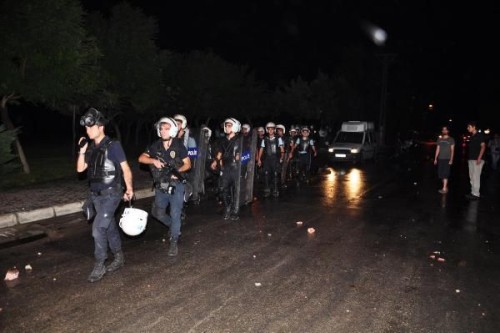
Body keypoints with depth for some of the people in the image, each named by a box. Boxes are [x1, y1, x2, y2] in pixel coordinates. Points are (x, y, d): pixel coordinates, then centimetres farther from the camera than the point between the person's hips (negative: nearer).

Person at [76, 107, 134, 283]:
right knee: (109, 227, 16)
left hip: (111, 194, -7)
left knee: (98, 229, -11)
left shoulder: (113, 145, -12)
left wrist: (129, 189, -3)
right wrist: (82, 151, -7)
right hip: (96, 195, 7)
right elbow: (80, 169, 5)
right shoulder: (91, 147, 6)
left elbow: (125, 168, -8)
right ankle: (119, 257, 31)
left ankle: (99, 266, 2)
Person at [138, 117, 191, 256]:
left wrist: (178, 171, -21)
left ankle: (174, 242, 10)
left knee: (175, 214, -3)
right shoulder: (155, 146, 0)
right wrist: (154, 160, -19)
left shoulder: (179, 146, -8)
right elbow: (141, 158, -2)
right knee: (157, 213, 14)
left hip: (176, 185, -4)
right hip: (161, 186, 4)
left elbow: (187, 164, -3)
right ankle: (174, 227, 40)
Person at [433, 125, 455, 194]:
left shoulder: (451, 140, 1)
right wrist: (435, 159, 10)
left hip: (447, 159, -5)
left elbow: (452, 150, -2)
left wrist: (451, 159, -11)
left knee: (445, 174, -10)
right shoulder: (439, 140, 13)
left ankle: (444, 189, -12)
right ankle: (445, 187, 14)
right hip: (440, 159, 5)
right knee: (441, 174, 4)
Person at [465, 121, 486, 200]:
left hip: (477, 160, -9)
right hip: (471, 159, 9)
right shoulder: (472, 136, 16)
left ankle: (476, 194, -8)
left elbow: (483, 146, -11)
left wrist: (479, 158, -19)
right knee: (471, 177, 11)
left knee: (476, 177, -10)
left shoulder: (480, 135, -6)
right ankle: (473, 192, 17)